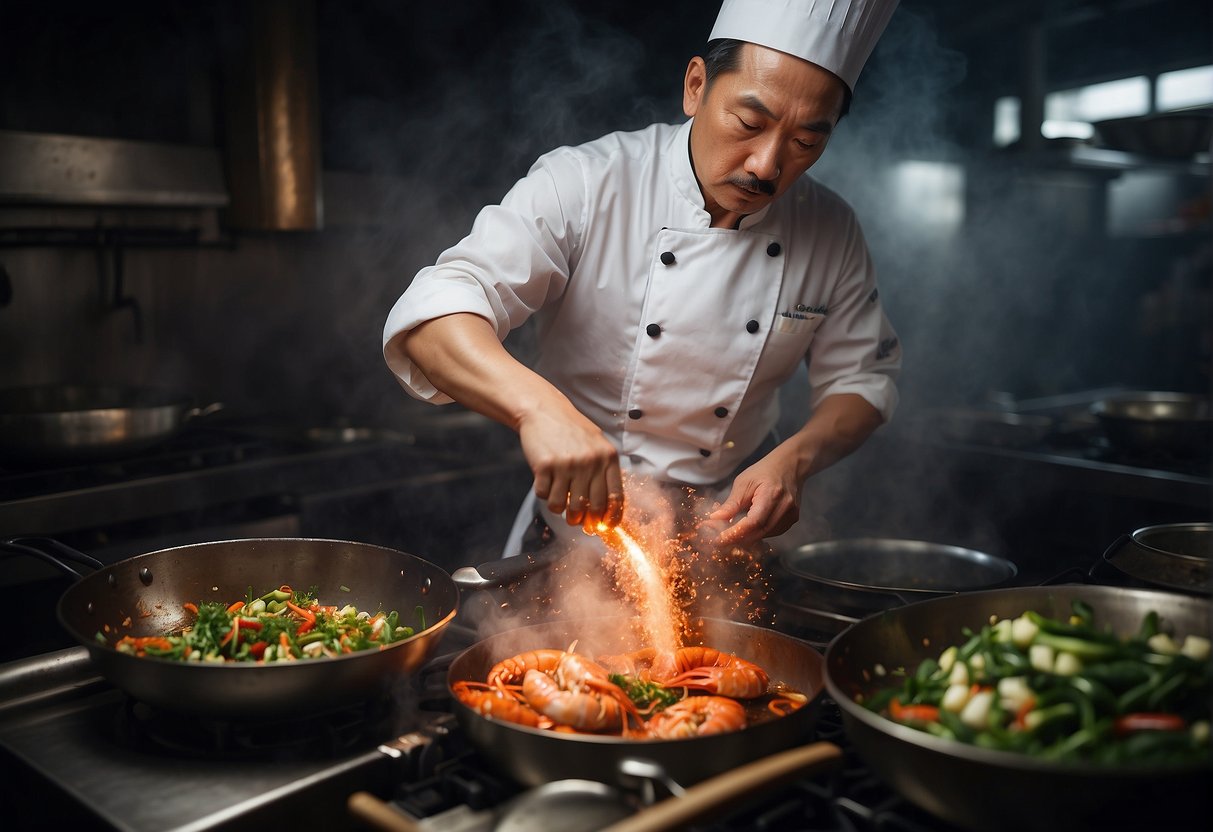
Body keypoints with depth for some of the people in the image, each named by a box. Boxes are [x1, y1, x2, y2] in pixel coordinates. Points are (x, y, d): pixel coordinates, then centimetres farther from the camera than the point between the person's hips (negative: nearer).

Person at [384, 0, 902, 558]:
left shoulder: (831, 234, -5)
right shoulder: (584, 186, -17)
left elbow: (863, 377, 5)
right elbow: (433, 313, -27)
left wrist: (793, 460, -16)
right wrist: (537, 403, -47)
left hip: (727, 531, 3)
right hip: (578, 525, -2)